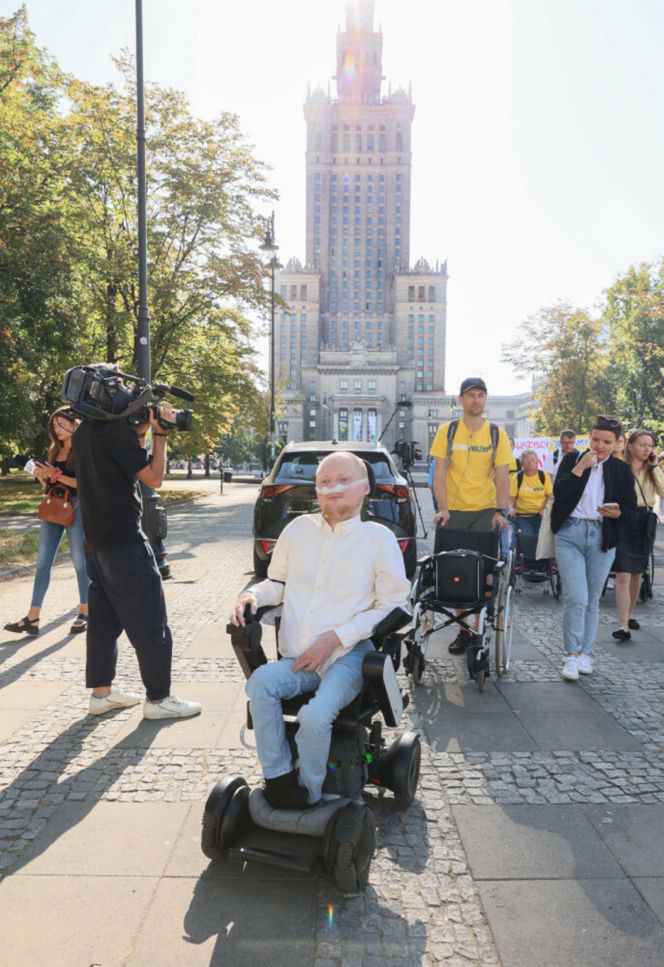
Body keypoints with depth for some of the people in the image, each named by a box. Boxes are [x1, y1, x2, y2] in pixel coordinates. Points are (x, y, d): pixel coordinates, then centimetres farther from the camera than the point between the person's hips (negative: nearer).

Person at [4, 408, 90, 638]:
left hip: (75, 507, -7)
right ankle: (32, 619, 4)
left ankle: (84, 614, 13)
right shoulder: (54, 451, 15)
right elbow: (50, 486, 19)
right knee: (42, 563, 3)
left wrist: (56, 475, -19)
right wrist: (42, 476, -1)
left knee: (80, 562, 0)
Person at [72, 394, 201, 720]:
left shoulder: (83, 432, 11)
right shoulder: (117, 429, -16)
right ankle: (158, 699, 7)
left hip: (95, 543, 9)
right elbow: (153, 477, -15)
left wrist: (140, 433, 11)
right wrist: (160, 434, -8)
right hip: (124, 542, -9)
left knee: (103, 620, 16)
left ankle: (101, 692, 24)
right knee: (150, 625, 0)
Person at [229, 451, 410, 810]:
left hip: (347, 656, -3)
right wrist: (253, 594, -1)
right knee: (261, 681, -28)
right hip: (296, 660, 3)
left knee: (315, 715, -30)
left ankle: (307, 796, -3)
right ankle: (278, 780, -12)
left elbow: (392, 606, 0)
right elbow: (278, 582, 23)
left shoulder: (379, 538, 2)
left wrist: (336, 637, -11)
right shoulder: (299, 529, 13)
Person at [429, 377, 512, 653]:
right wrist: (443, 508, -11)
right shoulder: (447, 431, 6)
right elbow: (440, 473, 0)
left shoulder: (497, 434, 6)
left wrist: (501, 511, -12)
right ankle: (463, 628, 13)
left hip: (484, 512, 0)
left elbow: (502, 478, 1)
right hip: (453, 512, 1)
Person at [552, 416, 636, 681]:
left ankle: (585, 653, 23)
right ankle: (572, 654, 3)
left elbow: (630, 508, 8)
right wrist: (580, 467, -15)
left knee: (592, 600, 10)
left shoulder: (622, 470, 8)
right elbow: (559, 492, -9)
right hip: (570, 535, -2)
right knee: (576, 597, -12)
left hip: (602, 538, 2)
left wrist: (617, 512, -14)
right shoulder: (572, 459, 3)